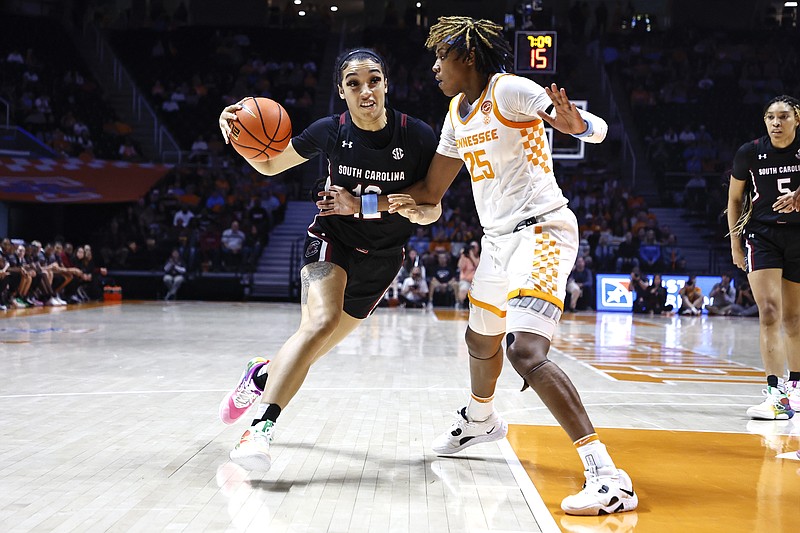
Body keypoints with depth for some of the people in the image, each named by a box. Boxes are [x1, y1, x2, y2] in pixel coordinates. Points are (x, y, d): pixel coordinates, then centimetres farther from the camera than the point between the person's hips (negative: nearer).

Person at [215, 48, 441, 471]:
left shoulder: (417, 136, -15)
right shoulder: (331, 131, -12)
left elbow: (432, 211, -10)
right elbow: (270, 164, 2)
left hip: (382, 257, 2)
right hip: (332, 240, -2)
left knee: (316, 346, 7)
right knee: (321, 321, -29)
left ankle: (262, 373, 40)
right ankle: (261, 427, -27)